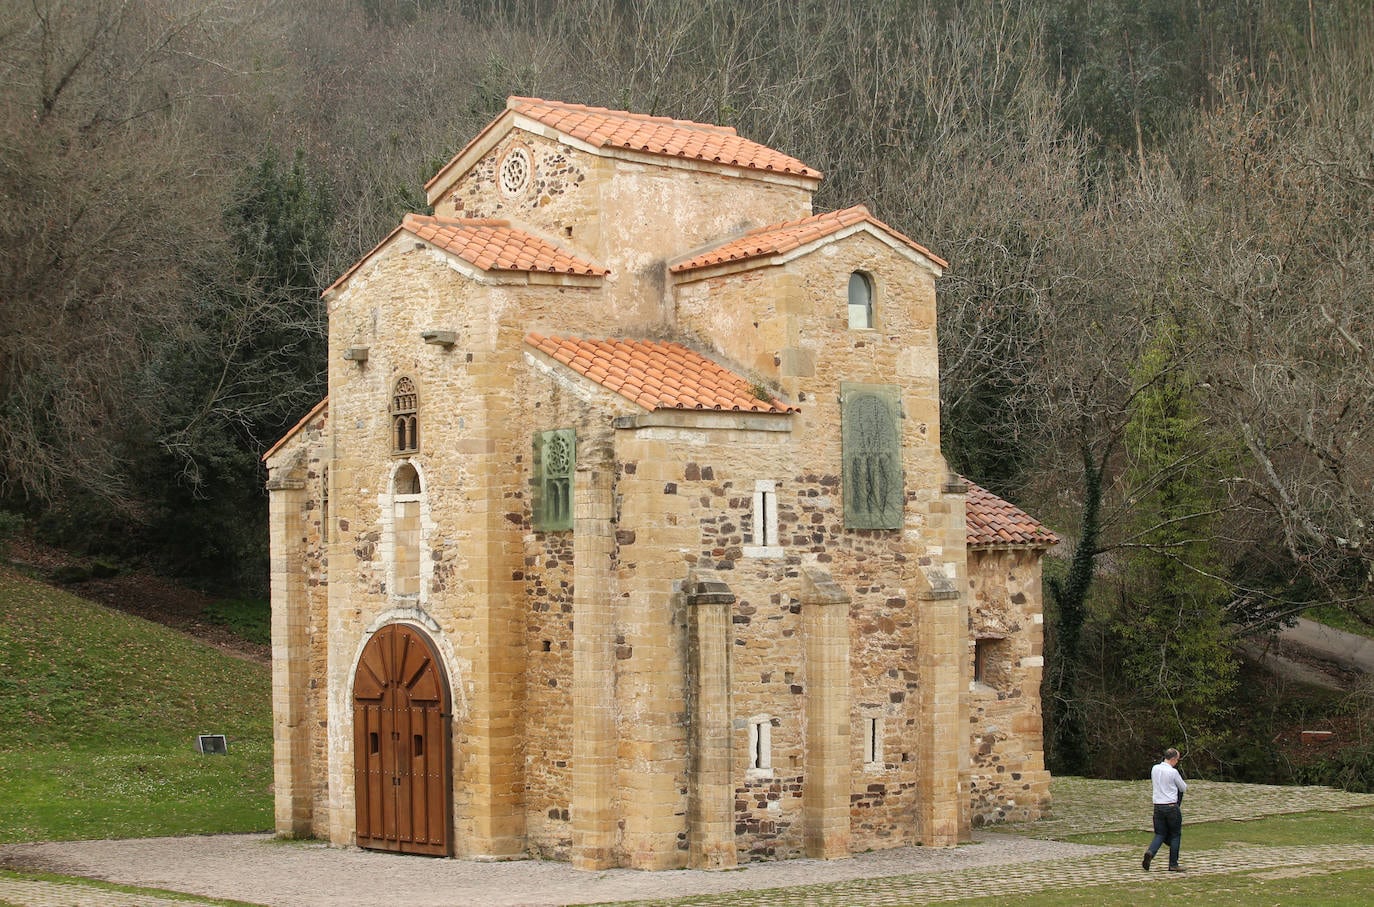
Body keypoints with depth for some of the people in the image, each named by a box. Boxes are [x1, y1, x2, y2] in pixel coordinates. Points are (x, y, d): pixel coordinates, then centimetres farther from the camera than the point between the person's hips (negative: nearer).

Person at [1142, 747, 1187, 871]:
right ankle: (1173, 864, 9)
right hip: (1172, 806, -5)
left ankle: (1150, 852, -19)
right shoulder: (1173, 772, -12)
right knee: (1175, 835, 8)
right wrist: (1185, 785, 23)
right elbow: (1183, 788, 1)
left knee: (1160, 834, 9)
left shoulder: (1155, 769, 6)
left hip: (1158, 806, 5)